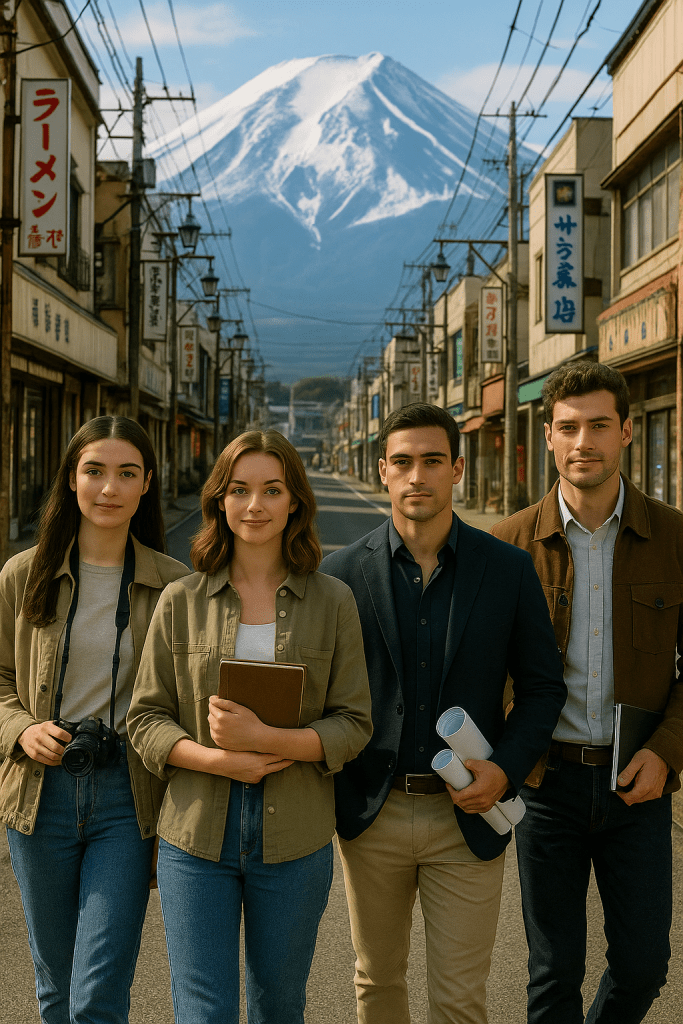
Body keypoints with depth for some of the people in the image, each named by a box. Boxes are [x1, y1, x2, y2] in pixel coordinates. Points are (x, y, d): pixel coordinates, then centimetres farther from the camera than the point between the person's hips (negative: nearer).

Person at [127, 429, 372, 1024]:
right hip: (196, 834, 0)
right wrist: (217, 759, -16)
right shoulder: (181, 602, 1)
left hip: (295, 838, 1)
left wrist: (265, 739, -18)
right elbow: (145, 718, 2)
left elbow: (353, 724, -2)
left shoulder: (332, 602, 0)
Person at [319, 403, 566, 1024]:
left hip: (467, 816, -1)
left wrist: (507, 769, -11)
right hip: (372, 813, 1)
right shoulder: (341, 571, -2)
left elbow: (543, 686, 3)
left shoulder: (509, 569, -3)